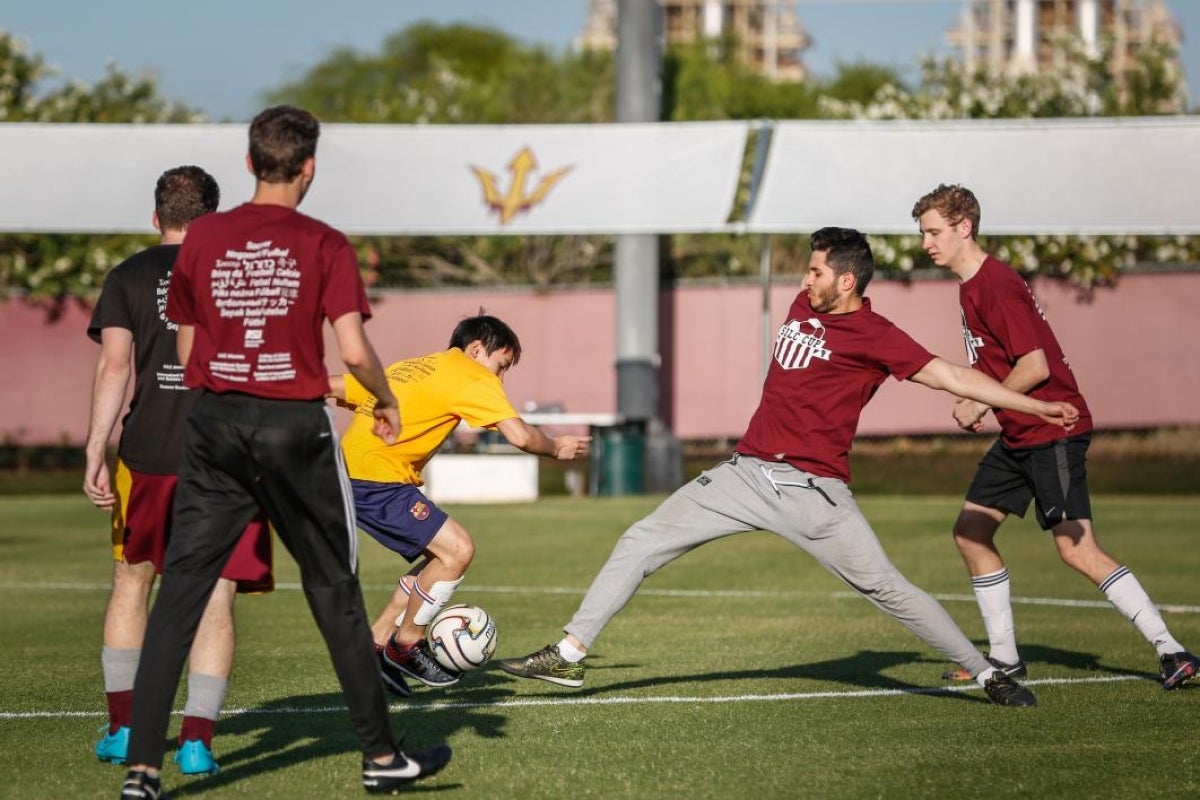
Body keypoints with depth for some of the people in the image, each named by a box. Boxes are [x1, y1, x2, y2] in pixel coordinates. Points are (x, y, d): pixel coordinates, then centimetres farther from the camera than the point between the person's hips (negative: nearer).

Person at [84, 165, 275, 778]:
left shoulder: (129, 277, 4)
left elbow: (113, 365, -5)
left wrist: (94, 457, -5)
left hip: (148, 455, 1)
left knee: (131, 580, 18)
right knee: (216, 600, 2)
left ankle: (122, 726, 18)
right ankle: (197, 739, -4)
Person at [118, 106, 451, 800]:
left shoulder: (203, 237, 3)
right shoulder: (326, 246, -6)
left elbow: (186, 351, 9)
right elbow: (354, 350, -12)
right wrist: (387, 402, 8)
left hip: (215, 424, 2)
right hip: (297, 426, -2)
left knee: (179, 593, 1)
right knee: (334, 592, 11)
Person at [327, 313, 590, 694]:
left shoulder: (409, 368, 22)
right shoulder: (472, 375, -3)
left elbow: (331, 387, 19)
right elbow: (519, 436, -11)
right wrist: (556, 447, 5)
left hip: (351, 471, 10)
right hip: (379, 479, -10)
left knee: (443, 555, 13)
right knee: (458, 549, -11)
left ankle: (375, 645, 15)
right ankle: (406, 645, 1)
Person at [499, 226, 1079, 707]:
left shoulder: (876, 336, -8)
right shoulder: (803, 306, 11)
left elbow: (950, 376, -12)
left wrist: (1033, 406, -18)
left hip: (813, 490, -6)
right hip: (745, 472, 6)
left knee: (885, 587, -8)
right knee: (640, 544, 0)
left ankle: (987, 674, 4)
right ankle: (568, 655, 4)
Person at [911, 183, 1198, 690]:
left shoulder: (996, 286, -18)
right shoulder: (972, 286, 13)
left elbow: (1036, 365, -24)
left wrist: (982, 404, -13)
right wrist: (974, 402, 7)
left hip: (1052, 432, -10)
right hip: (1018, 436, 10)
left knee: (1077, 549, -15)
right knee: (970, 531, 11)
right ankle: (1004, 657, 18)